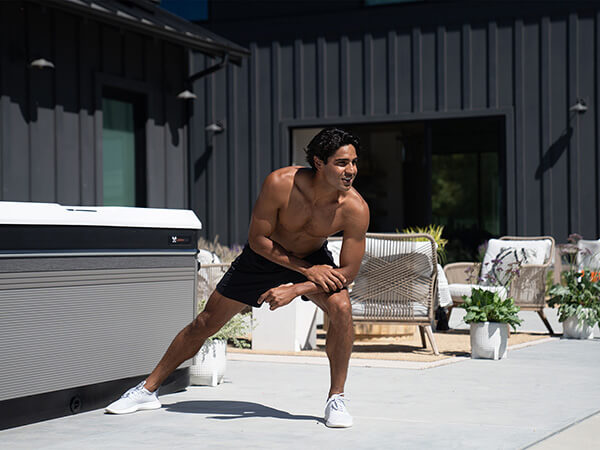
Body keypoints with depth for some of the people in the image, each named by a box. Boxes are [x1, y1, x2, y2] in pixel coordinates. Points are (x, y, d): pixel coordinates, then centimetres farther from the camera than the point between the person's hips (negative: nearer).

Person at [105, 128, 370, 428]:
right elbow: (258, 239, -22)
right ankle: (148, 389, 20)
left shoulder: (356, 209, -31)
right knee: (205, 323, 3)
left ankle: (336, 398, -11)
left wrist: (295, 290, -33)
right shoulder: (280, 184, -34)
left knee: (341, 308, -29)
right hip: (264, 256, 0)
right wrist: (306, 269, -26)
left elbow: (348, 271, -24)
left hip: (315, 259, 0)